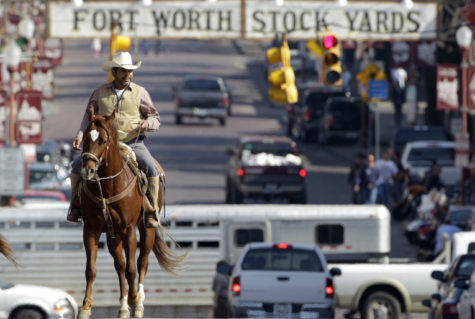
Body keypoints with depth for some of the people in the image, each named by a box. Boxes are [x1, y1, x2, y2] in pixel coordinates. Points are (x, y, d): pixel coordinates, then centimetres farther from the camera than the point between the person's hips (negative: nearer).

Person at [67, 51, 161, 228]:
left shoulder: (140, 93, 4)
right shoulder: (100, 92, 7)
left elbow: (155, 119, 9)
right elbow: (89, 115, 16)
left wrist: (148, 123, -14)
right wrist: (81, 134, 0)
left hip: (133, 143, -2)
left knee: (150, 167, -29)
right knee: (78, 164, -17)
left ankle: (151, 213, -20)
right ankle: (75, 206, -1)